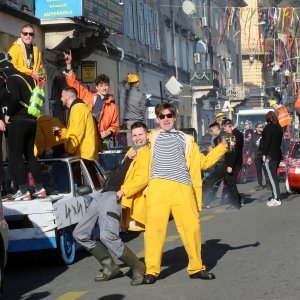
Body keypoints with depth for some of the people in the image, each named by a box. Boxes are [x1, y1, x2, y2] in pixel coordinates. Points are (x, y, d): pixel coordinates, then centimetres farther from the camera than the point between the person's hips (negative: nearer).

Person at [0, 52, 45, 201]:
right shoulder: (28, 78, 14)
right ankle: (39, 188, 16)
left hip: (17, 122, -8)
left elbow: (15, 98, -25)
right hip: (32, 121, 8)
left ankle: (24, 191, -7)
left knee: (15, 157, -2)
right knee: (30, 155, 17)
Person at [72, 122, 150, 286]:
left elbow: (143, 178, -17)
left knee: (107, 236, -29)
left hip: (114, 197, -10)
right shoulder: (131, 151, 27)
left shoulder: (147, 153, -2)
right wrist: (129, 156, 10)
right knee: (80, 234, 10)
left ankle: (138, 268, -11)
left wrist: (122, 192, -18)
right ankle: (110, 267, 15)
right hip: (102, 195, 10)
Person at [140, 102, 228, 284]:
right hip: (158, 187, -1)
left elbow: (203, 162, 22)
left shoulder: (186, 139, 22)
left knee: (192, 227, -6)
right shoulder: (152, 138, 21)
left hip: (182, 188, 1)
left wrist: (223, 147, 18)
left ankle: (196, 267, 9)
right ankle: (151, 270, -2)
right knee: (155, 227, -9)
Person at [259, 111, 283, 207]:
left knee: (272, 177, -9)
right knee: (274, 177, 13)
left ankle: (277, 199, -13)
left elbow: (266, 141, -15)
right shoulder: (279, 127, 12)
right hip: (278, 154, 8)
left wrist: (264, 154, -10)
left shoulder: (268, 127, -11)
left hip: (270, 155, -8)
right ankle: (275, 197, 13)